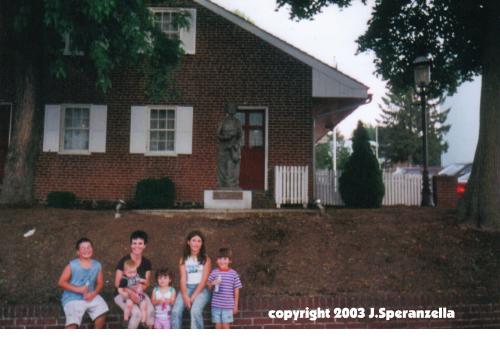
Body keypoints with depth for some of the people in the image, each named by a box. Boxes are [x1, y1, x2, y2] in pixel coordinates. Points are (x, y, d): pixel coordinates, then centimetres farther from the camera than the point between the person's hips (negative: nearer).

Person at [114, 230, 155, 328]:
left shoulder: (146, 263, 2)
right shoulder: (123, 261, -11)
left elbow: (146, 283, 5)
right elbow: (117, 283, -10)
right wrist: (130, 292, -27)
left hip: (139, 293, 4)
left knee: (151, 311, -25)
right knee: (136, 312, -29)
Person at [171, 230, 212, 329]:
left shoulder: (206, 259, 4)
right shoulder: (183, 259, 11)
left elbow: (204, 280, -5)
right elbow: (183, 279, 1)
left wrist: (193, 297, -15)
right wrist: (185, 296, -16)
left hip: (201, 289, -3)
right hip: (187, 288, 3)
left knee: (195, 311, -31)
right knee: (176, 311, -23)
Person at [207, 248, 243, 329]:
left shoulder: (233, 273, -2)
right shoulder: (214, 272, 0)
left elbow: (236, 290, 3)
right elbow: (208, 286, 7)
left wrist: (235, 305, 4)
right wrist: (212, 283, -16)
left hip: (228, 305, -1)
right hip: (216, 305, 1)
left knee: (226, 325, 0)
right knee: (218, 325, 8)